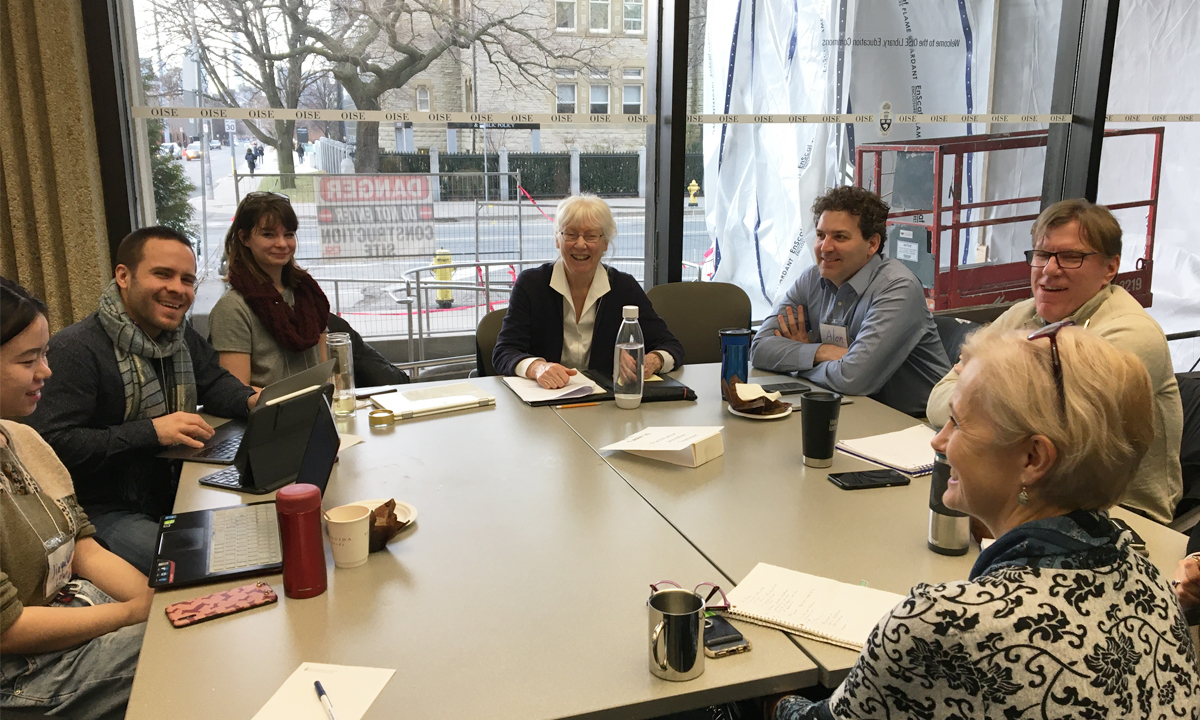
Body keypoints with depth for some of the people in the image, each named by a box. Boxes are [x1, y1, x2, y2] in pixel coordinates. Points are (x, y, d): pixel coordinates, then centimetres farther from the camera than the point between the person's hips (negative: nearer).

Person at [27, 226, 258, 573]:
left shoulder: (181, 336, 9)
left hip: (180, 496, 8)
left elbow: (214, 384, 22)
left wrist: (251, 401, -1)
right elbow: (52, 443, -25)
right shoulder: (76, 350, -18)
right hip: (108, 513, -8)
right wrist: (150, 431, -27)